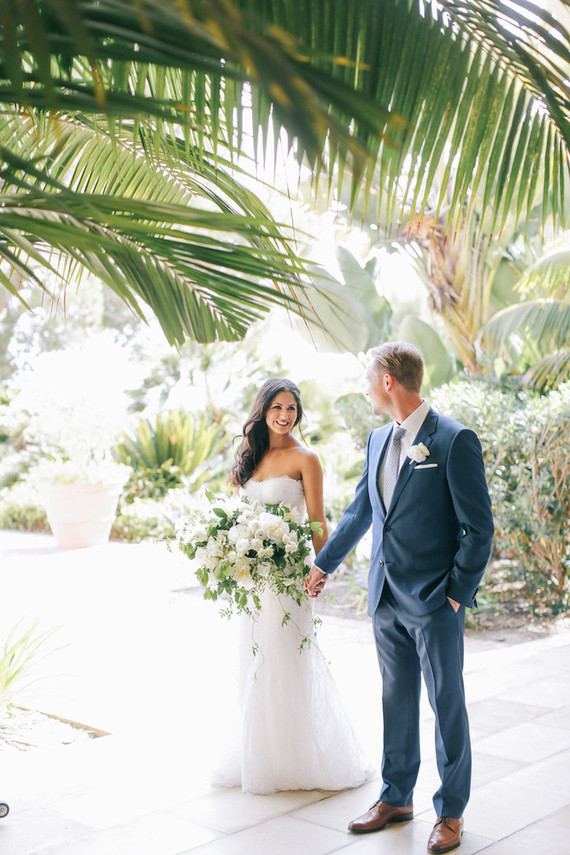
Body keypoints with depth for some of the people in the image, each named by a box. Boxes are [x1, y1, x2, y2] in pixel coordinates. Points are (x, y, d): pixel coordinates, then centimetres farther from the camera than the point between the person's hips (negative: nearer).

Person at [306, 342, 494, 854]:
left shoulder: (455, 441, -13)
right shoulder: (379, 439, 8)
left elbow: (479, 528, -12)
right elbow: (360, 511, 20)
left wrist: (457, 593, -12)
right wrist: (324, 564, 26)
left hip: (435, 600, -6)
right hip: (387, 598, 6)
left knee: (447, 705, 8)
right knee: (396, 701, 17)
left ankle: (451, 812, 23)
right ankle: (396, 798, 32)